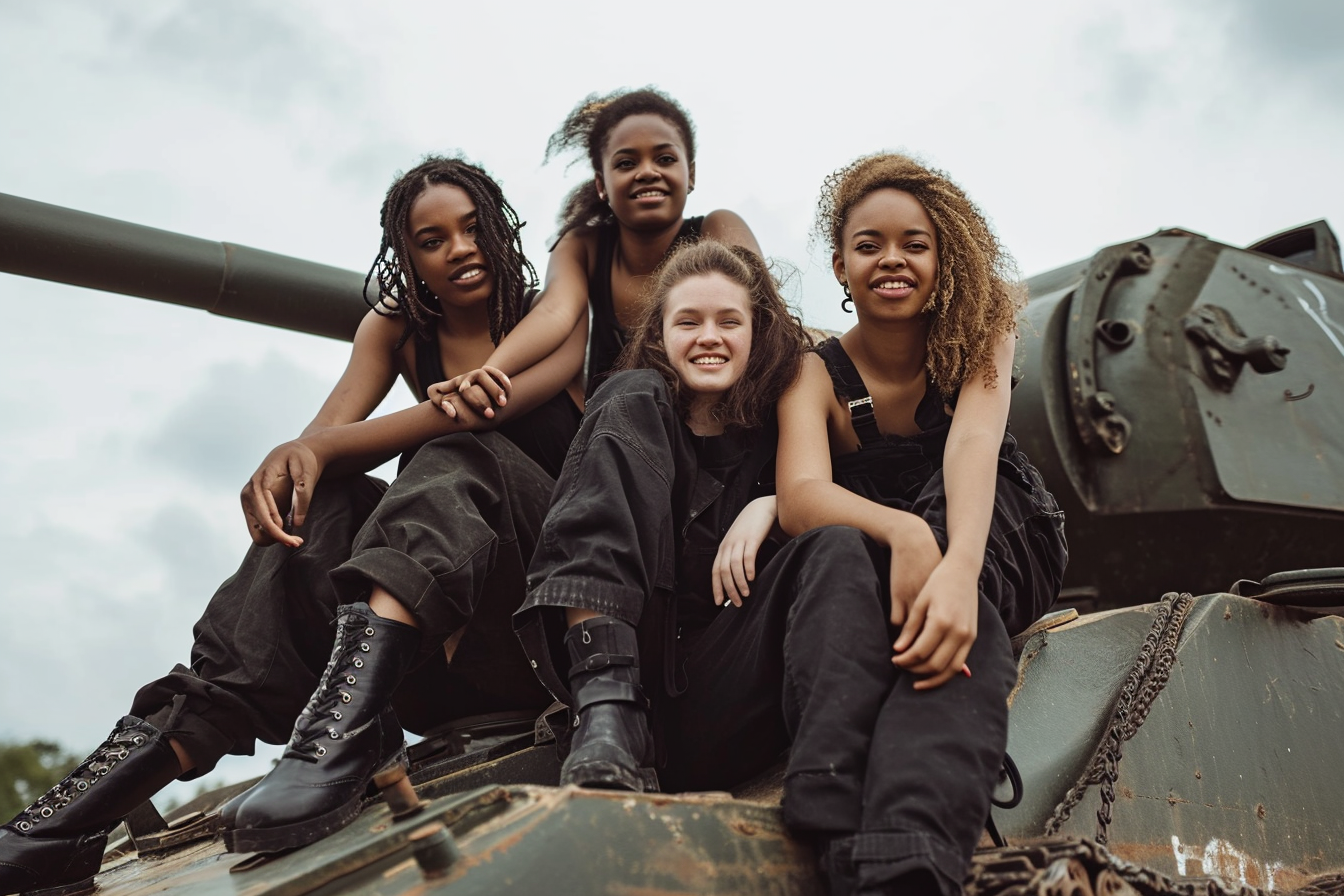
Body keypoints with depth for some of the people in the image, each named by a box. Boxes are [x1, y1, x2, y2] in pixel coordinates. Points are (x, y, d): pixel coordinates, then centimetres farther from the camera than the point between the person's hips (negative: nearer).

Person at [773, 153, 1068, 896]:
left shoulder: (979, 335, -4)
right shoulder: (817, 375, -5)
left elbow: (974, 443, -25)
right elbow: (801, 496, -25)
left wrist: (957, 564, -47)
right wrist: (902, 532, -47)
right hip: (864, 567, 0)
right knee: (837, 547, -35)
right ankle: (840, 835, -55)